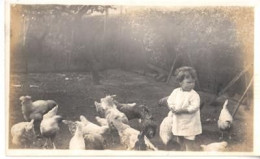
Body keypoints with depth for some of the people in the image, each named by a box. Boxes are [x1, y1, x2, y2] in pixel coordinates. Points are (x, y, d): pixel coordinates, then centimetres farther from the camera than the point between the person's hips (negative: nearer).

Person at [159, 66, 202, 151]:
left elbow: (194, 107, -24)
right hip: (178, 124, 6)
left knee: (189, 145, 0)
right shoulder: (175, 91, 2)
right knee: (181, 144, 20)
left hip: (189, 125, -6)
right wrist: (172, 108, -14)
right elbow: (170, 102, 7)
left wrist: (182, 110, -27)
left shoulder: (194, 95, -15)